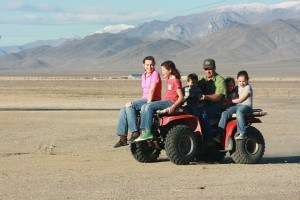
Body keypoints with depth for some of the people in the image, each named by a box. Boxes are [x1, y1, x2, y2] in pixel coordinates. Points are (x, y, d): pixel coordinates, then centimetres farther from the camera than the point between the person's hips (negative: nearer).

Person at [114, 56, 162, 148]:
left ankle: (135, 132, -27)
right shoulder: (144, 75, 17)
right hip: (144, 100, 8)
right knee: (123, 110, -9)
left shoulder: (155, 74, -9)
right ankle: (122, 138, -13)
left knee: (129, 105, -26)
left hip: (153, 100, -8)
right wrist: (140, 103, 10)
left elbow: (152, 90, -17)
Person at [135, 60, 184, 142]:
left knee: (149, 107, -26)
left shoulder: (175, 80, -7)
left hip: (171, 103, -10)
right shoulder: (168, 80, 21)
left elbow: (181, 97, -14)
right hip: (165, 101, 10)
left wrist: (173, 107, -26)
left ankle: (148, 132, -28)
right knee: (144, 107, -6)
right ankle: (143, 131, -17)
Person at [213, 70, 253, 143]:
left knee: (239, 112, -42)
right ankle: (219, 135, -21)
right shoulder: (238, 87, 20)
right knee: (225, 113, -16)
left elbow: (240, 100, -9)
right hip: (238, 106, 7)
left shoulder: (248, 87, -5)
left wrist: (231, 100, 0)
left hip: (246, 106, -7)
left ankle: (242, 133, -46)